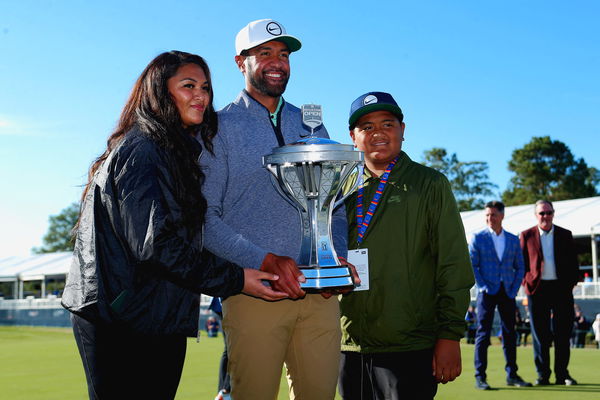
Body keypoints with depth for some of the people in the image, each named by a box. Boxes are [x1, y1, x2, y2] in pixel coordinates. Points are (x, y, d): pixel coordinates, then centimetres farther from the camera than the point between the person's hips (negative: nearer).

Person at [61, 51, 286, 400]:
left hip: (161, 323, 9)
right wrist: (234, 280, -16)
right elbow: (154, 243, -20)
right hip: (122, 323, -9)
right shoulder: (139, 150, -12)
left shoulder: (181, 152, 16)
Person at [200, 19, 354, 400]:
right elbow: (205, 216, -5)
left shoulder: (312, 126, 17)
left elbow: (335, 206, 17)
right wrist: (265, 262, -15)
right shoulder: (219, 128, 3)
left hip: (320, 295, 4)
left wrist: (338, 256, -2)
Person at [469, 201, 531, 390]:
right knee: (483, 333, -4)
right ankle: (480, 377, 0)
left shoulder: (513, 240, 12)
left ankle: (512, 375, 17)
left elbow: (520, 267, 13)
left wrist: (514, 289, 1)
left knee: (510, 333, 7)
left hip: (508, 292, 3)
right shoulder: (477, 238, 2)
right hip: (487, 292, -3)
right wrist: (482, 287, -10)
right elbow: (471, 265, -1)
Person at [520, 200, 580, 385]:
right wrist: (527, 282, -3)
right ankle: (542, 374, 8)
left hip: (561, 288, 1)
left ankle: (562, 374, 12)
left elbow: (573, 262, 10)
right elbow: (521, 262, 7)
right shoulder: (526, 235, 6)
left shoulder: (565, 235, 10)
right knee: (539, 333, 2)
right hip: (537, 288, -1)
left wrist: (571, 282, 0)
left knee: (563, 333, 3)